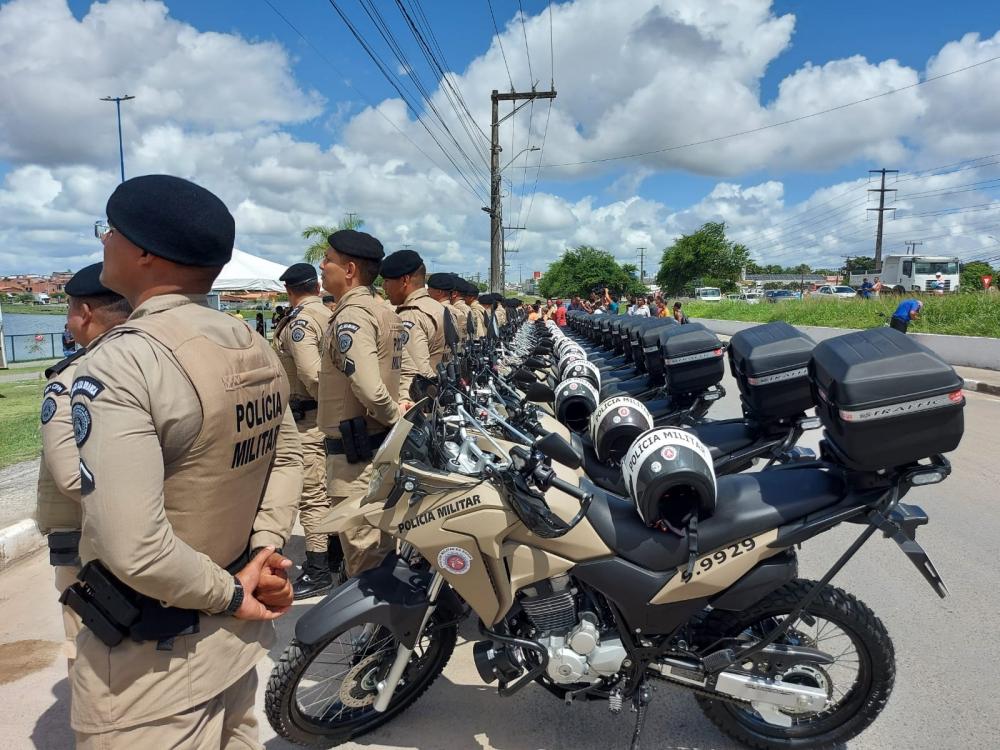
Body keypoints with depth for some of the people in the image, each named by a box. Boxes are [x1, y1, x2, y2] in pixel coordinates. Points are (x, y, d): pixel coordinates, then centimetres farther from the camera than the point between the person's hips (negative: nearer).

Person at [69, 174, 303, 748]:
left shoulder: (118, 364, -23)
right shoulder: (256, 348, 1)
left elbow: (133, 547, -29)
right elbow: (288, 456, 8)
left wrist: (230, 595, -15)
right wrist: (264, 551, -2)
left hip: (152, 657, -7)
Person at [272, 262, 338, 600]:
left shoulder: (299, 321, -13)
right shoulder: (331, 315, 10)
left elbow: (311, 373, -24)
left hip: (308, 417, -9)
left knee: (312, 495, -4)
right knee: (330, 489, 17)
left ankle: (318, 571, 2)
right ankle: (336, 557, 29)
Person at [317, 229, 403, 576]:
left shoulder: (350, 317, -18)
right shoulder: (384, 312, 11)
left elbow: (369, 389, -27)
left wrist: (396, 418, -12)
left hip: (355, 451, -10)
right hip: (382, 443, 10)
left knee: (363, 552, 1)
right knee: (382, 543, 20)